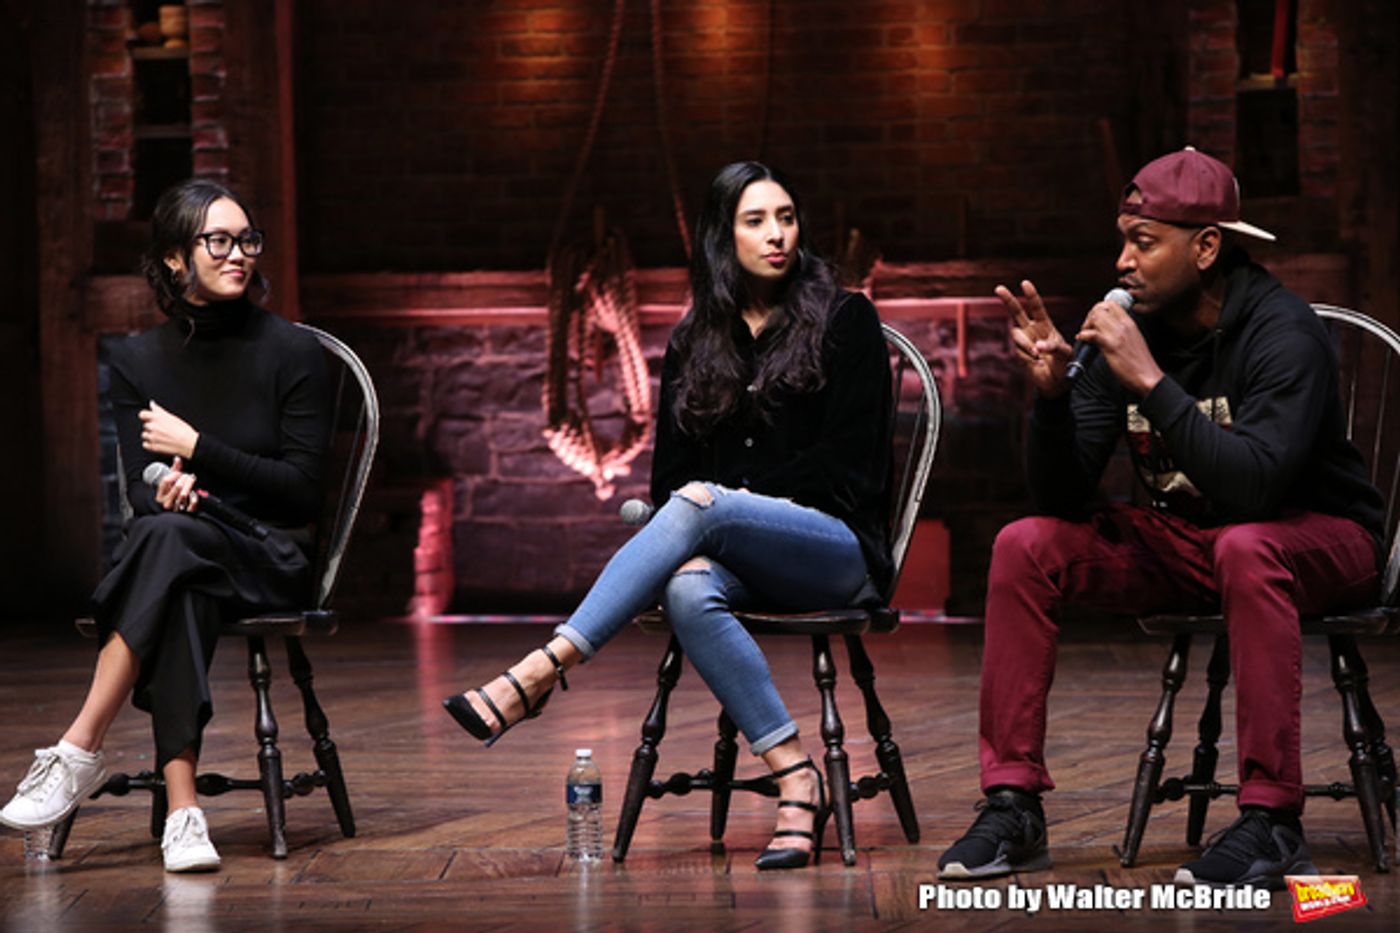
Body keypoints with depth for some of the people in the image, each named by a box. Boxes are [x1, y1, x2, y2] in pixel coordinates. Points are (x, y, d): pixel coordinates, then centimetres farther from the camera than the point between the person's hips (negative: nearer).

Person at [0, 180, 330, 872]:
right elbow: (139, 490, 4)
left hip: (268, 561, -2)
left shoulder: (292, 352, 1)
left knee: (168, 542, -37)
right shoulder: (137, 360, 10)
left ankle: (78, 752, -38)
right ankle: (182, 811, -45)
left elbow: (302, 490, -4)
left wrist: (196, 448, -9)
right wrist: (168, 489, -20)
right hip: (174, 555, 2)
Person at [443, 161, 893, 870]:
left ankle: (540, 674, -41)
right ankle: (795, 780, -37)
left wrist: (731, 495, -8)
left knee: (699, 507, -34)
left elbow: (846, 465, -3)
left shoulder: (844, 321, 4)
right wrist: (694, 541, -9)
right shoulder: (694, 343, 17)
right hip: (734, 557, 3)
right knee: (689, 592, -36)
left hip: (839, 550, -3)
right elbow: (670, 470, 13)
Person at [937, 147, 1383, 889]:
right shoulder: (1127, 328, -6)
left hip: (1318, 540, -6)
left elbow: (1255, 486, -37)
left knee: (1245, 548, -39)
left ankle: (1271, 820, -34)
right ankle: (1012, 808, -8)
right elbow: (1062, 500, -7)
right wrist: (1051, 391, -24)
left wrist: (1151, 382, -37)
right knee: (1025, 546, -11)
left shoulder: (1281, 332, -22)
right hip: (1188, 542, 6)